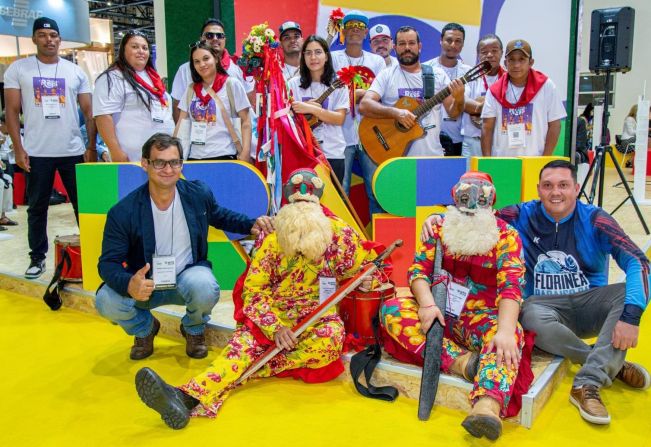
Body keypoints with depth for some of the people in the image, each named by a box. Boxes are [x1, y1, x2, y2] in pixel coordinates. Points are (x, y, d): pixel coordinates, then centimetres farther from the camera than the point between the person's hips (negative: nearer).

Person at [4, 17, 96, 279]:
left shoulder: (75, 71, 8)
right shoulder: (18, 69, 4)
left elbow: (89, 112, 7)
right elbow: (12, 111, 2)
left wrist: (92, 147, -1)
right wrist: (18, 148, -6)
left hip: (74, 151, 1)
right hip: (36, 153, -1)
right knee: (37, 207, 8)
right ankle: (37, 257, 19)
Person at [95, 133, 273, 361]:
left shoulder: (199, 193, -9)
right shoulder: (123, 212, -17)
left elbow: (219, 216, 13)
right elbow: (108, 262, -14)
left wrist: (251, 225, -5)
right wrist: (129, 284, -37)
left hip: (189, 275, 0)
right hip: (144, 283, 0)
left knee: (206, 289, -35)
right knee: (106, 301, -28)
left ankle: (193, 329, 5)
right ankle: (144, 328, 10)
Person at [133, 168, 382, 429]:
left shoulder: (340, 234, -13)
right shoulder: (272, 239, -15)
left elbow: (368, 265, 6)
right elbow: (253, 291, -9)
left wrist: (366, 281, -18)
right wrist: (276, 327, -23)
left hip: (319, 315, 0)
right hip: (275, 314, 0)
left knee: (331, 338, -35)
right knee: (244, 341, -28)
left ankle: (250, 372, -28)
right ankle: (189, 397, -51)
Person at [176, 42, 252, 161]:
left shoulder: (232, 85, 0)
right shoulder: (191, 89, 12)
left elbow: (245, 121, -3)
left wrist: (245, 152, -13)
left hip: (224, 156, -4)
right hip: (194, 156, 4)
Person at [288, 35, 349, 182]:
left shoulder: (337, 84, 2)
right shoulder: (294, 84, 5)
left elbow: (339, 119, -8)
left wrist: (310, 109, -18)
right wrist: (303, 110, -16)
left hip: (333, 153, 0)